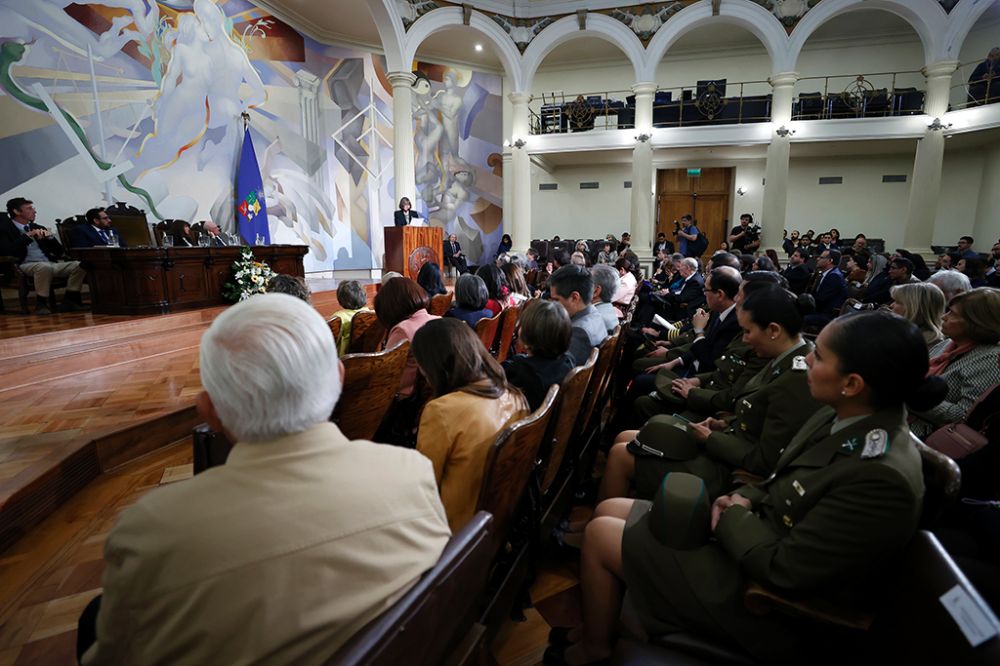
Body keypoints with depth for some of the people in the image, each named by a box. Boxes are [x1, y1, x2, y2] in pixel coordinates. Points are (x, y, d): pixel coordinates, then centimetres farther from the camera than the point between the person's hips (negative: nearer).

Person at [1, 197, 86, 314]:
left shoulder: (38, 228, 22)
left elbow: (60, 251, 19)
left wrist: (49, 236, 1)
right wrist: (28, 236, -12)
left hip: (50, 263, 5)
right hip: (26, 265, -5)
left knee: (78, 265, -20)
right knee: (44, 266, -38)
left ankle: (70, 300, -12)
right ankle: (41, 303, -23)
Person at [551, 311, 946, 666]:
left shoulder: (883, 478, -31)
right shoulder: (844, 416, -4)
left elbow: (783, 569, -27)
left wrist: (732, 517, -12)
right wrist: (744, 500, -5)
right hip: (758, 536, 9)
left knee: (600, 535, -4)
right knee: (608, 511, 9)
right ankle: (598, 625, 28)